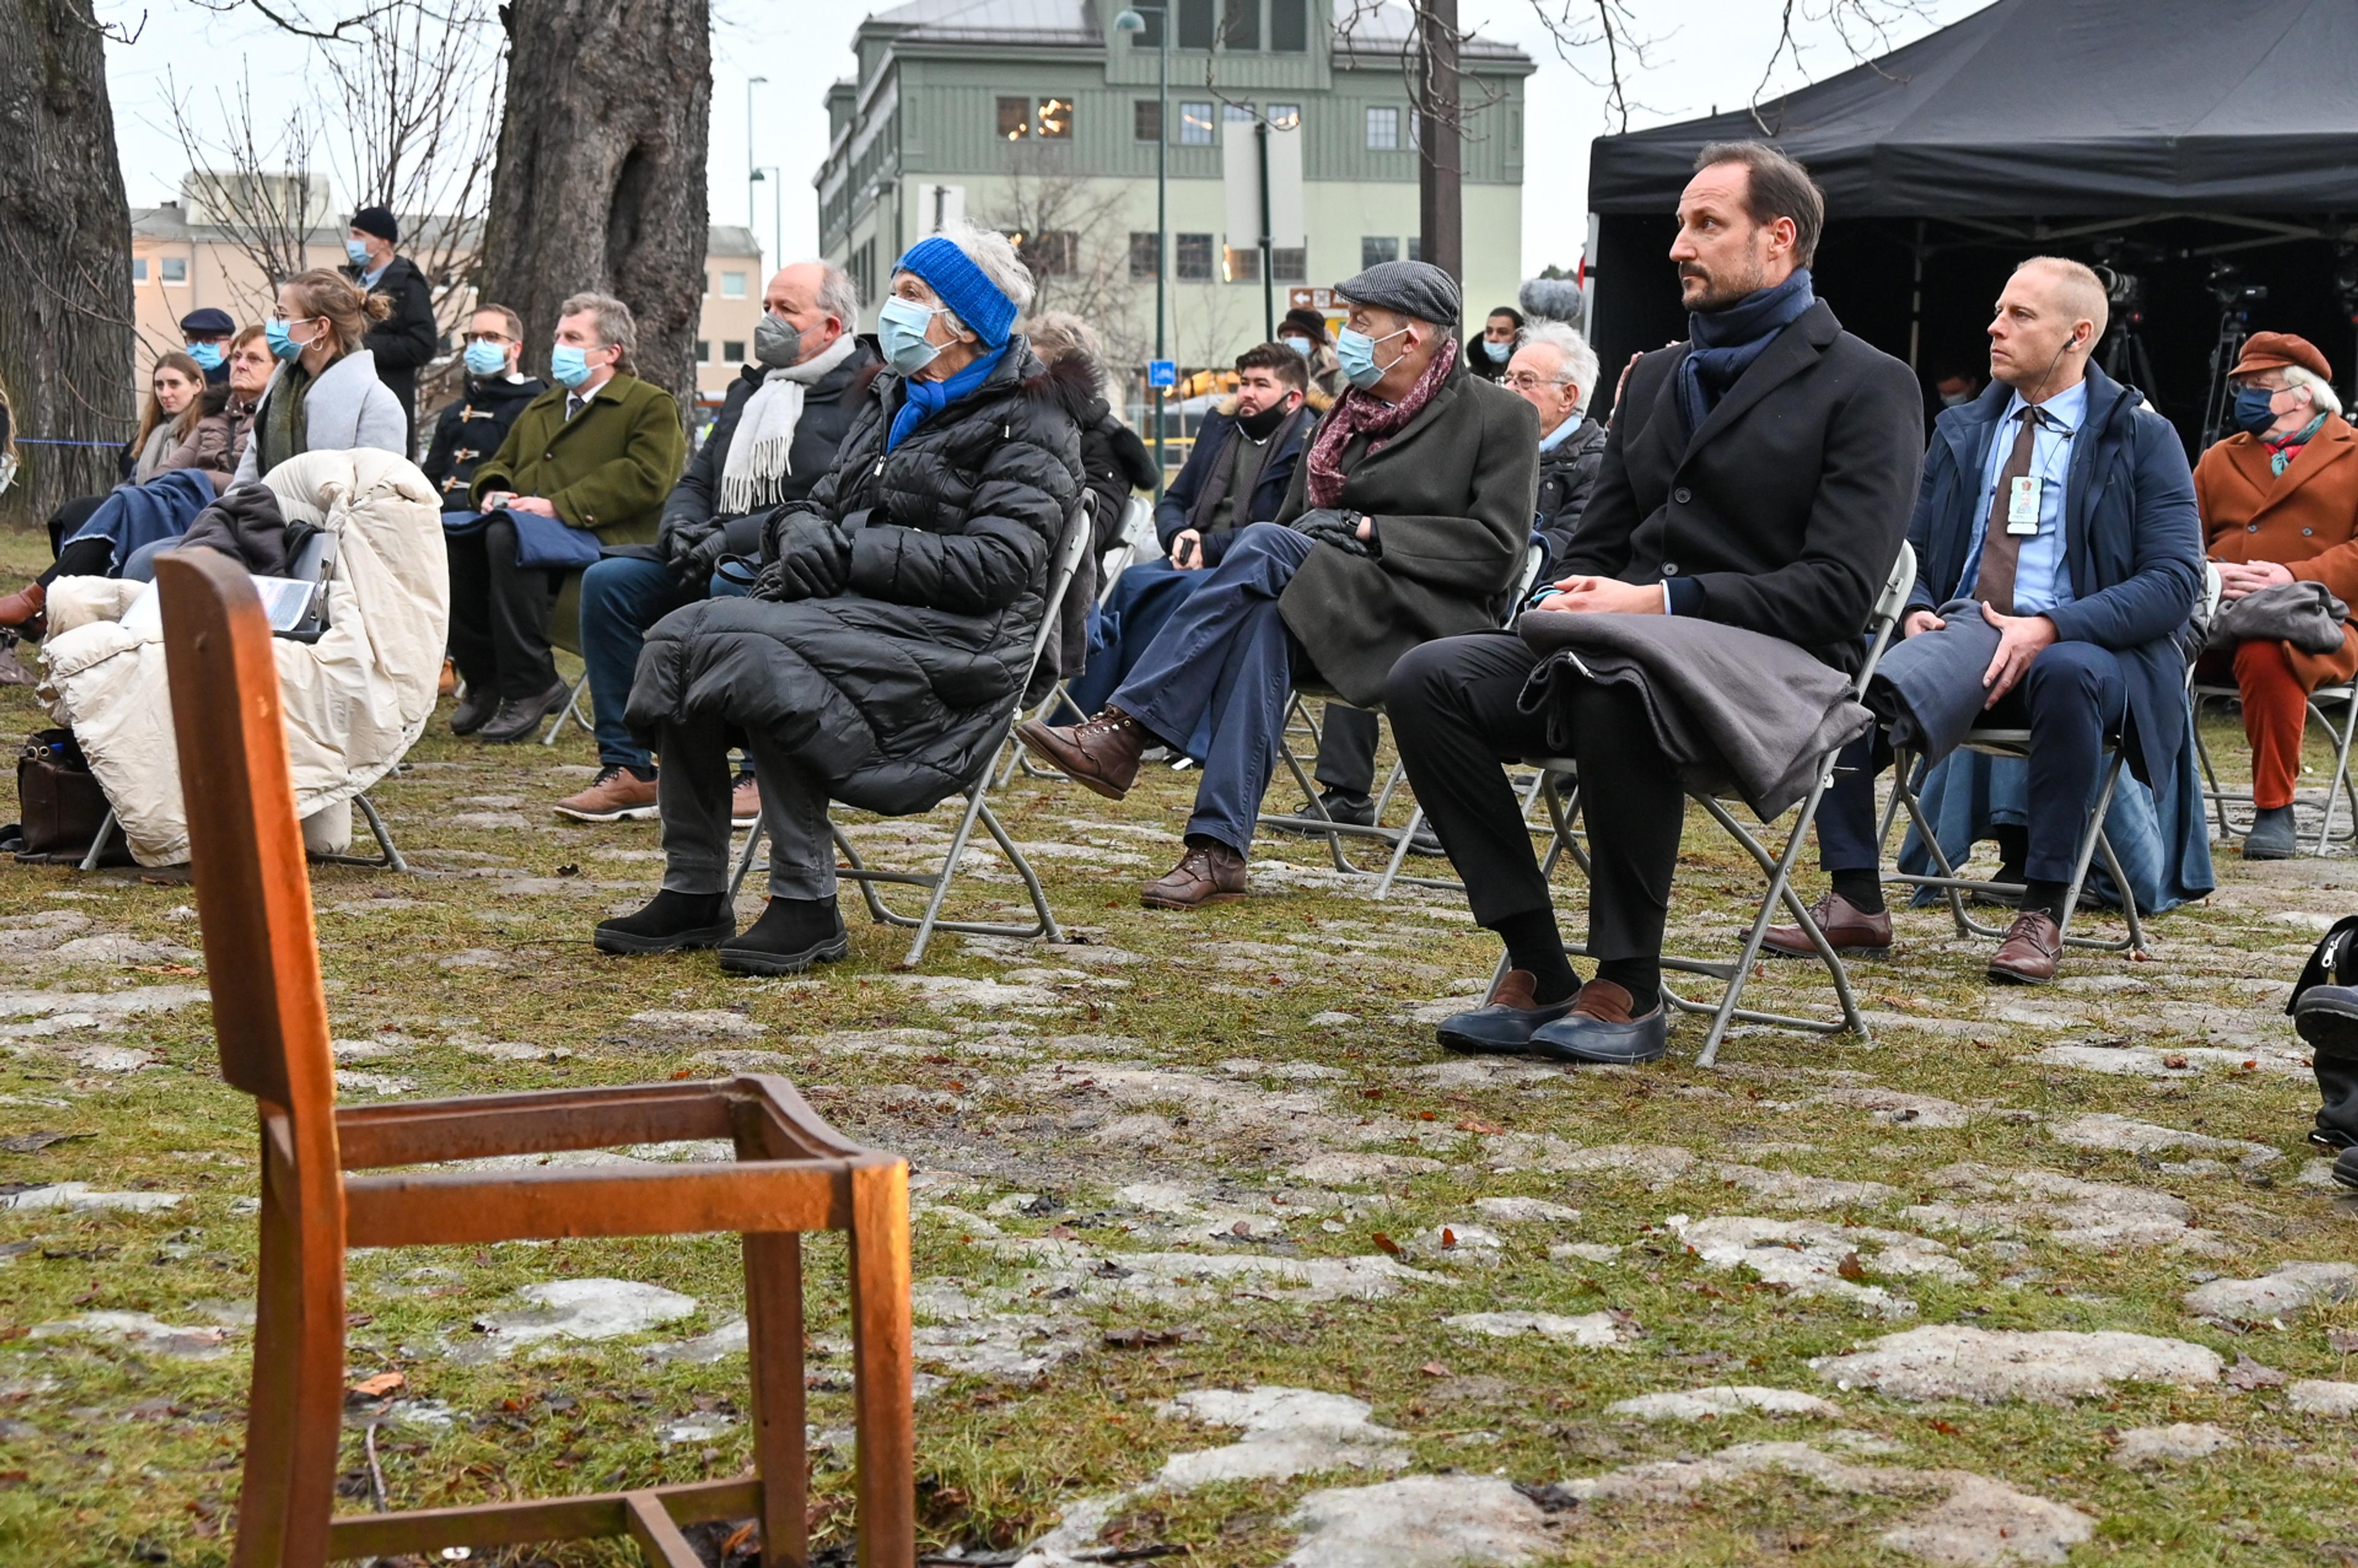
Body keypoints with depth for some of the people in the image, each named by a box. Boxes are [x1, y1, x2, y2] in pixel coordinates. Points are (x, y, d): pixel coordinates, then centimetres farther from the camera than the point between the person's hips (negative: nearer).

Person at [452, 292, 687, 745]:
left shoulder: (651, 406, 7)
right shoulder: (540, 409, 32)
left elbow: (644, 478, -10)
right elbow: (500, 463, 32)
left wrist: (558, 506, -17)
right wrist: (492, 490, 5)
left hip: (598, 538, -7)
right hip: (526, 526, 7)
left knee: (508, 535, -38)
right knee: (441, 534, -22)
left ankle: (530, 687, -29)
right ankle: (486, 679, -12)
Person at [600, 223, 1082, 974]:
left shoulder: (1024, 425, -4)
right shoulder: (894, 398, 21)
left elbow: (996, 565, -17)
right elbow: (825, 503, 22)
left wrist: (850, 551, -18)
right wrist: (802, 534, -4)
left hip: (952, 639, -8)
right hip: (855, 614, 8)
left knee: (742, 643, -30)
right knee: (677, 637, -16)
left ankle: (807, 908, -23)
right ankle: (694, 892, -10)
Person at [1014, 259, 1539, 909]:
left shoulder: (1500, 417, 1)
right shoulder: (1349, 411, 21)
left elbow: (1497, 548, -9)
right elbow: (1296, 517, 23)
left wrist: (1370, 531, -12)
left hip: (1427, 622, -6)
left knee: (1265, 547, -29)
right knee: (1265, 619, -32)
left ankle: (1123, 729, -33)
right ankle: (1219, 851, -38)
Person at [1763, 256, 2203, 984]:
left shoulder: (2143, 438, 3)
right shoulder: (1959, 432, 18)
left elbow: (2176, 581, -7)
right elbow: (1906, 550, 18)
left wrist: (2050, 627, -21)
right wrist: (1917, 613, -8)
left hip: (2080, 649, -4)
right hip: (1956, 639, 4)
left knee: (2068, 673, -40)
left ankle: (2041, 913, -30)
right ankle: (1856, 902, -23)